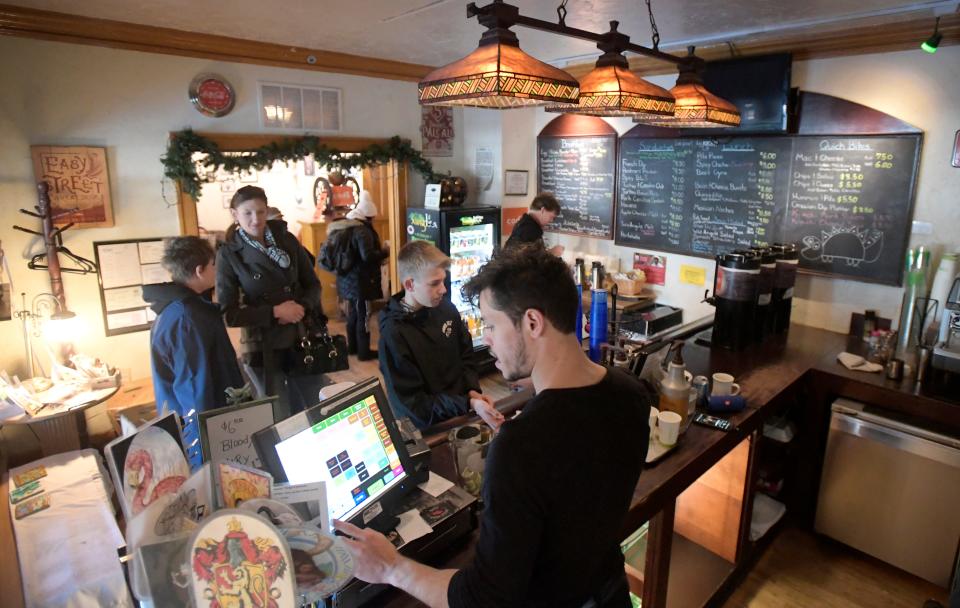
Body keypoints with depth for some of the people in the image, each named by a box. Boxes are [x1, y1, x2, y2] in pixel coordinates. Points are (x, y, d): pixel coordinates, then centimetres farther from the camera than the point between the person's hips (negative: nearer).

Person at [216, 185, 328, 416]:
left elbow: (313, 284, 7)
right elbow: (228, 313, -10)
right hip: (264, 348, -3)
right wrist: (274, 312, -18)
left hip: (303, 340, 3)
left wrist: (302, 307, -13)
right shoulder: (229, 254, -8)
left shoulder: (286, 240, 1)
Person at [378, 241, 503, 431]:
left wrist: (473, 391, -6)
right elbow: (413, 403, -16)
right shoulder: (393, 335, -19)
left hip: (461, 414, 5)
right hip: (426, 427, -5)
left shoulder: (446, 308, -2)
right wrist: (468, 404, -22)